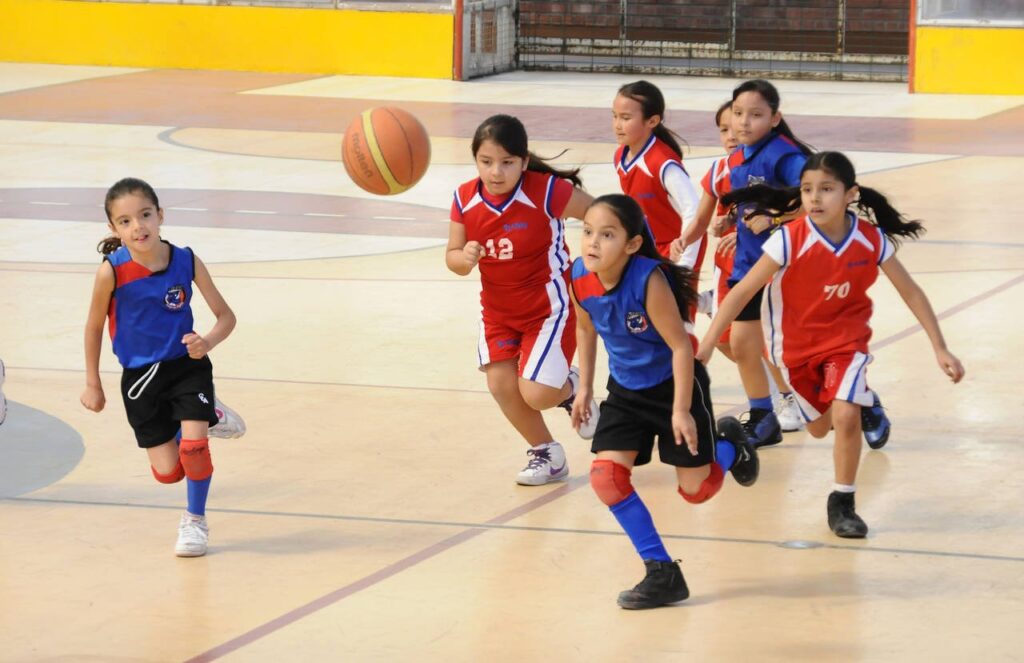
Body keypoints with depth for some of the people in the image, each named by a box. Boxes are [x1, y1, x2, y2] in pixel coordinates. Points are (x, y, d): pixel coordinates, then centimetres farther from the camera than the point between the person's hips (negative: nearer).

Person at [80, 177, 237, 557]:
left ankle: (195, 519, 13)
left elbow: (225, 316, -5)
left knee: (193, 446, -16)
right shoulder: (112, 271, -19)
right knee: (168, 472, 1)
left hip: (188, 366, 0)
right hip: (140, 376, 0)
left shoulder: (187, 262, -14)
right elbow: (93, 327, -4)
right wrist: (92, 384, 3)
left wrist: (208, 342, -26)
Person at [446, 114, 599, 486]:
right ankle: (545, 454, 24)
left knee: (536, 394, -12)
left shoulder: (547, 191, -25)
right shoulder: (465, 199, -11)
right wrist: (464, 259, -25)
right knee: (500, 384, -2)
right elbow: (452, 257, -2)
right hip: (499, 310, 5)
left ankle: (571, 388, 27)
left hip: (549, 306, -5)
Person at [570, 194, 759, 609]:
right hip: (626, 390, 5)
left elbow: (681, 345, -25)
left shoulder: (649, 280, -33)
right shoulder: (580, 278, -15)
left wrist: (681, 411, -23)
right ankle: (662, 573, -1)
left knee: (696, 489, 5)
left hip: (674, 384, -5)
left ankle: (730, 445, 41)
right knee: (605, 476, -11)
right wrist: (585, 387, 8)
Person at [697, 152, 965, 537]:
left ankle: (843, 503, 0)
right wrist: (705, 348, -28)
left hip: (846, 337, 0)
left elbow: (910, 292, -7)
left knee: (846, 415, -22)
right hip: (795, 343, 0)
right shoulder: (790, 240, -26)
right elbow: (742, 292, -23)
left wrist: (940, 349, -6)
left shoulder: (872, 240, -20)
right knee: (819, 428, 14)